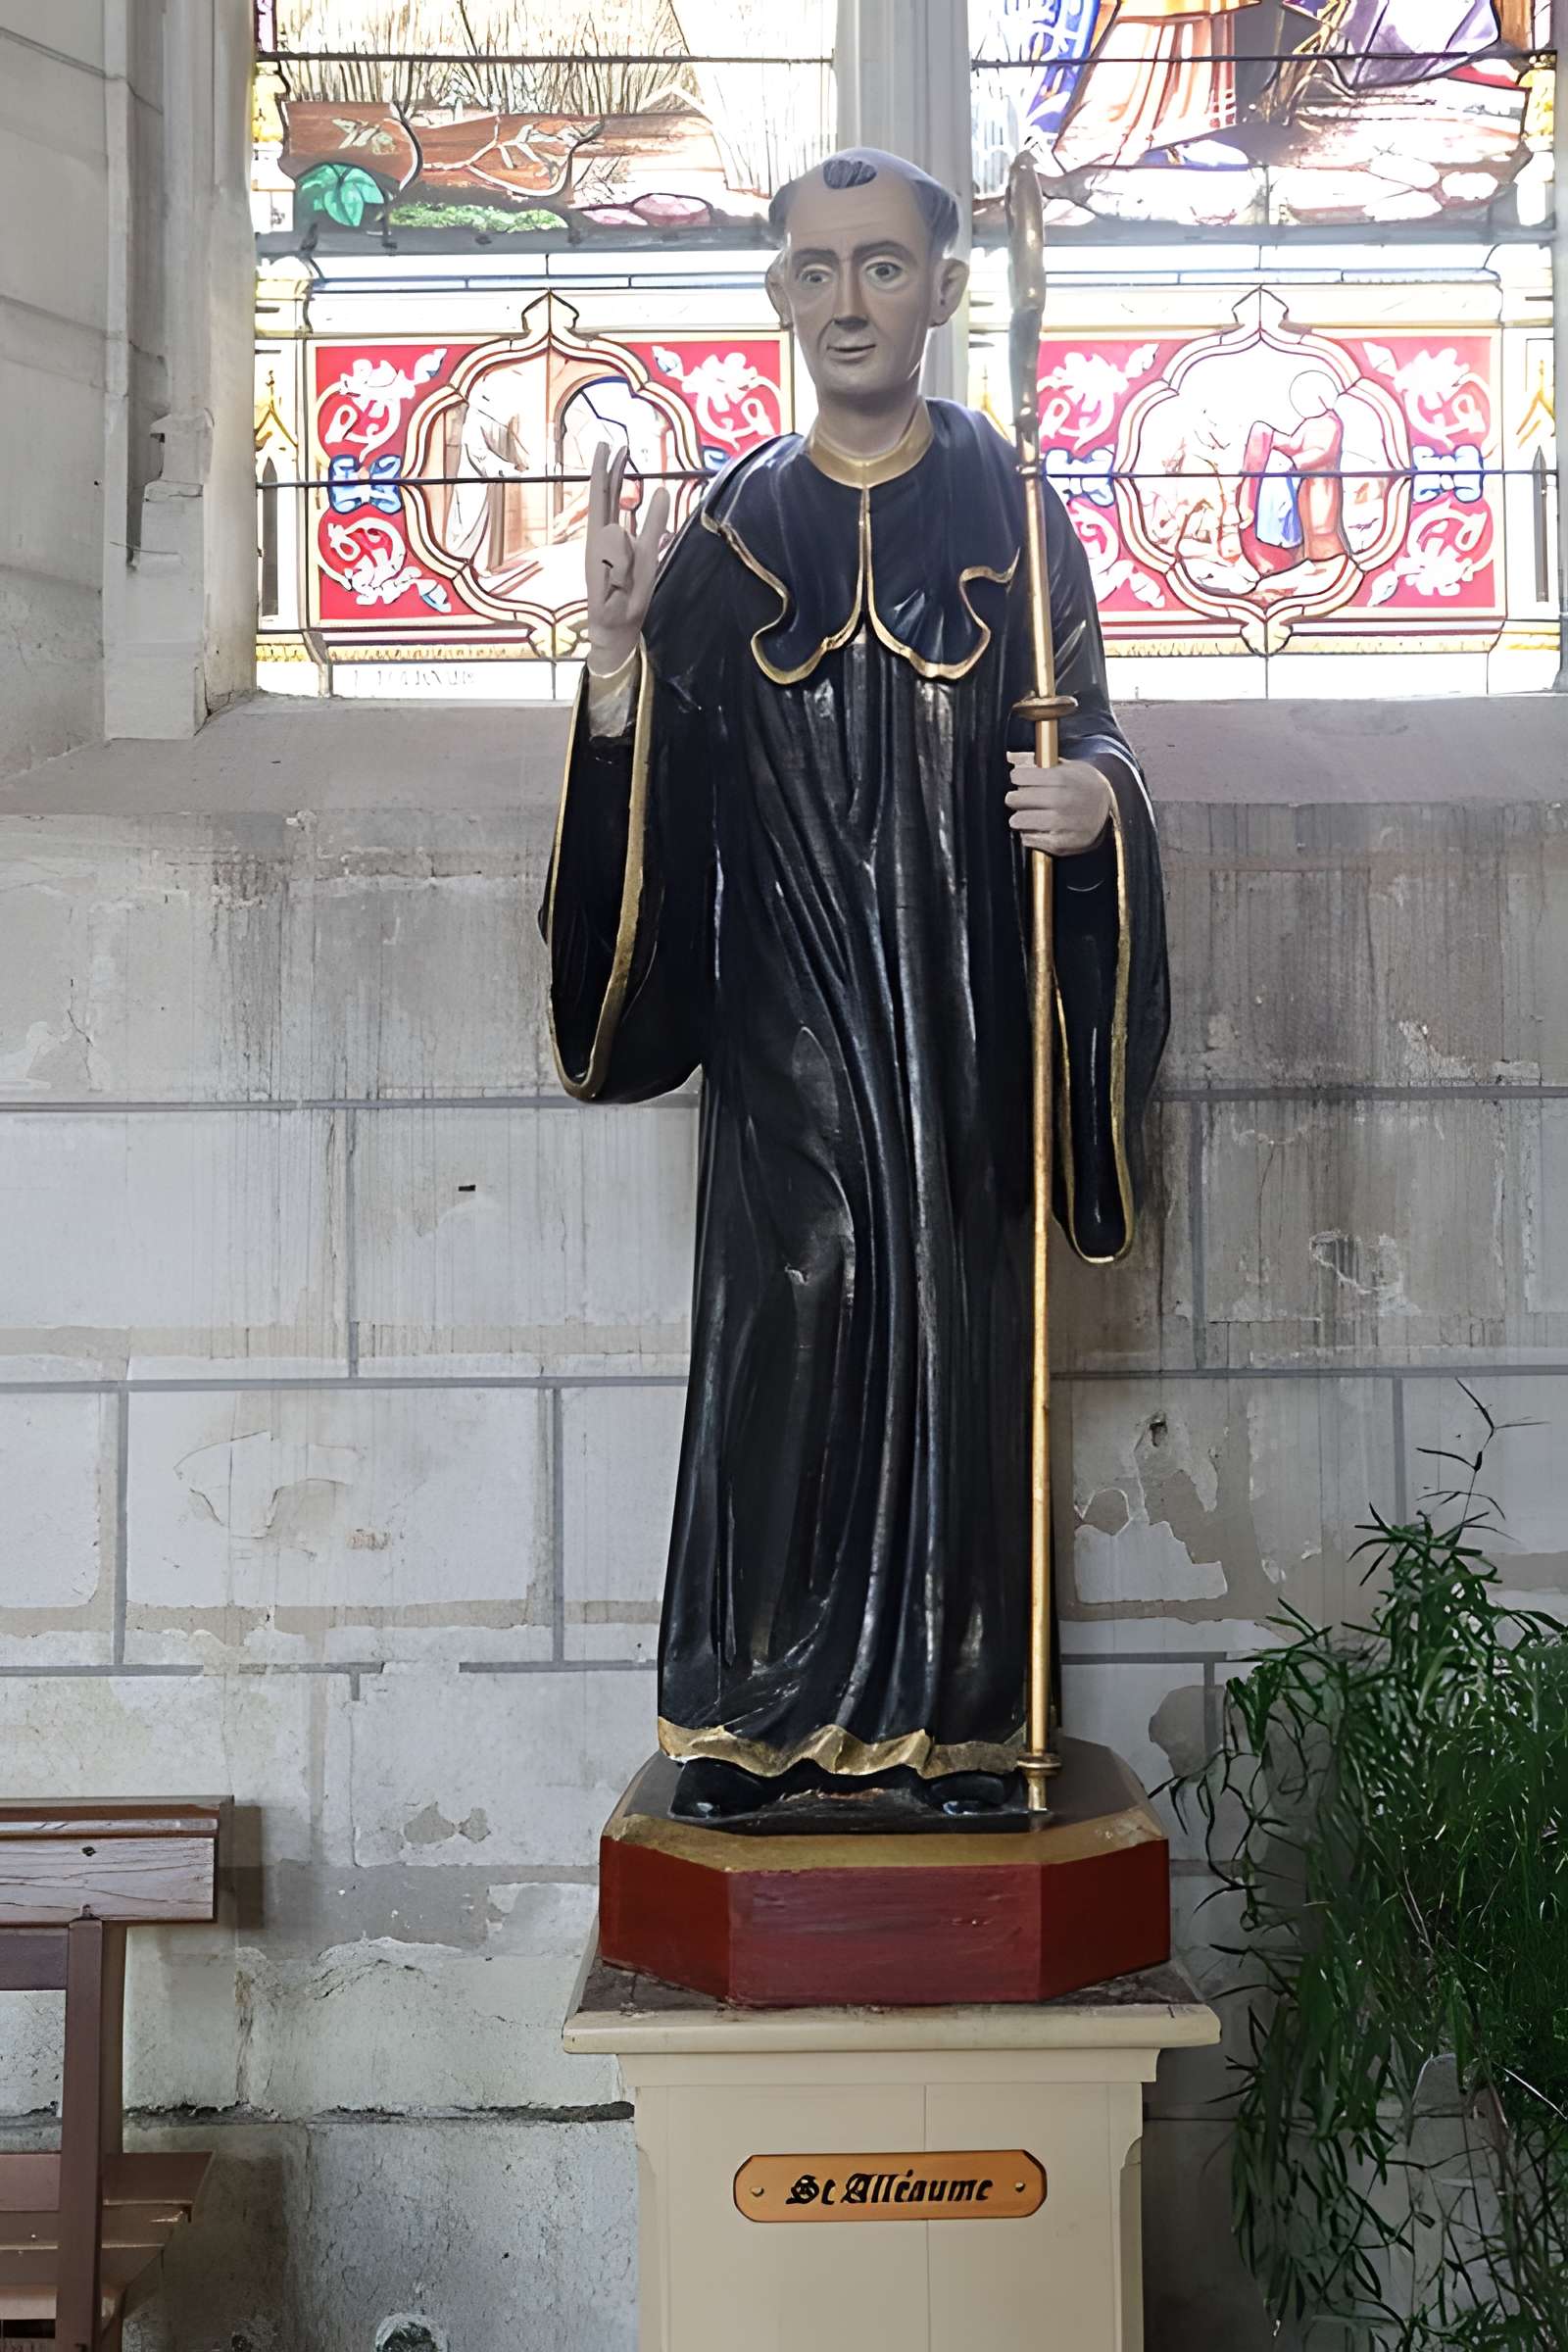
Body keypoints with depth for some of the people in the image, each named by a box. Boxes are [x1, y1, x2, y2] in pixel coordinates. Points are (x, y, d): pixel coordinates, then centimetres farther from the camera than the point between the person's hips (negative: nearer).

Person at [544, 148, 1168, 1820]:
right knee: (784, 1320, -2)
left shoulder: (1006, 507, 6)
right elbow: (662, 787, 5)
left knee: (956, 1327, 1)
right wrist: (618, 647, -12)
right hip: (787, 1012, 1)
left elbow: (1086, 731, 6)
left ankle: (954, 1717, 10)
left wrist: (1091, 794, -16)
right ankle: (752, 1718, 7)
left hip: (959, 1006, 0)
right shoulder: (734, 527, 9)